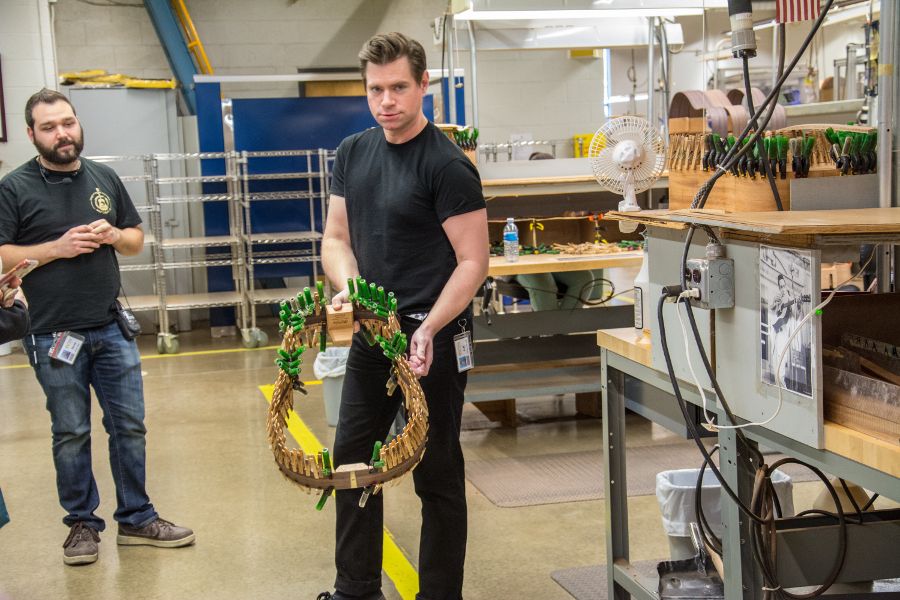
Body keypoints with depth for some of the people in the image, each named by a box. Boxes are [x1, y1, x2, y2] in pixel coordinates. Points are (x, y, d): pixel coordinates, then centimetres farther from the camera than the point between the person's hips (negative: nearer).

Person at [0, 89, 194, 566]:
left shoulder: (104, 178, 9)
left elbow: (137, 240, 16)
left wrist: (113, 235, -6)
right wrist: (57, 247, -18)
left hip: (112, 329, 4)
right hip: (54, 336, -3)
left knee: (130, 426, 8)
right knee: (70, 434, 7)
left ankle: (136, 518, 21)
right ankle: (82, 523, 21)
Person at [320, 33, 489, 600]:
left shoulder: (447, 164, -14)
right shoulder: (354, 152, 7)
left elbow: (473, 262, -15)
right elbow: (337, 237, 11)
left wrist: (427, 330, -25)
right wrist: (348, 287, -9)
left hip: (432, 339, -7)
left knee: (437, 474, 3)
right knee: (352, 462, 15)